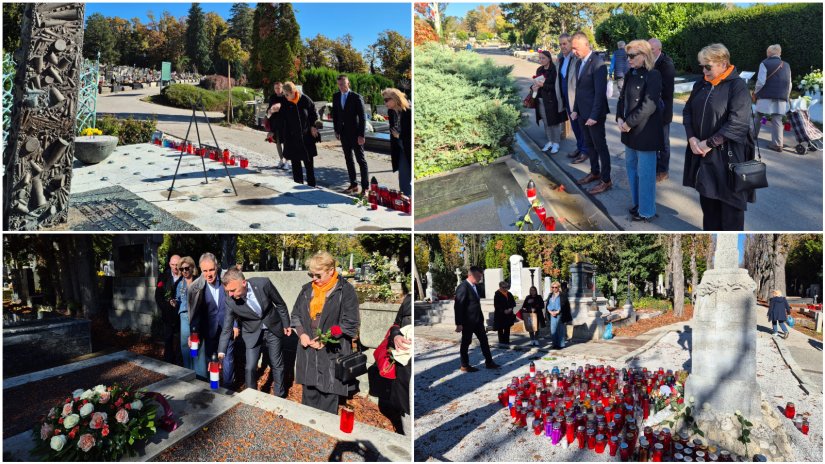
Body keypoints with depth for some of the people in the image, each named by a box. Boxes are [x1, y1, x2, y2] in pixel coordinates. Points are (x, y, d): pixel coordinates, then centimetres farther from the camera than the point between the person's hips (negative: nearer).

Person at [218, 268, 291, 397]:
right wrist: (221, 353, -23)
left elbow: (280, 304, -9)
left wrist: (286, 324, 1)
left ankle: (280, 396, 32)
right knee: (250, 368, -4)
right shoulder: (230, 301, -23)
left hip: (273, 330, 0)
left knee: (277, 365, 11)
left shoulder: (263, 283, -27)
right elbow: (227, 329, -14)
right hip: (252, 333, 0)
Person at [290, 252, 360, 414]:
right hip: (308, 350, 5)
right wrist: (301, 334, -2)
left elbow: (351, 324, -11)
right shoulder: (307, 289, 7)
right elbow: (296, 314, 16)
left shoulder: (346, 291, -10)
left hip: (332, 352, -5)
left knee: (329, 394, 2)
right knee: (309, 393, 15)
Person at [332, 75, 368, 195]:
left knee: (361, 160, -1)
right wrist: (336, 130, 9)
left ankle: (365, 187, 3)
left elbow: (362, 117, -12)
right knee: (348, 159, 11)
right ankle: (353, 185, 19)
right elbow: (335, 114, 14)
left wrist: (361, 135, -16)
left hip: (355, 133, -6)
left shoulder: (356, 97, -11)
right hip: (343, 133, 6)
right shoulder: (336, 96, 5)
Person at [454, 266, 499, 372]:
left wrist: (481, 319, 18)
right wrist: (459, 324, -22)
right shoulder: (463, 287, -19)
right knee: (466, 342, 4)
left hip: (477, 320, 9)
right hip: (467, 321, -9)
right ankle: (464, 366, 16)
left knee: (484, 340, 12)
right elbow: (458, 306, -21)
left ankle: (489, 362, 22)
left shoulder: (475, 286, 8)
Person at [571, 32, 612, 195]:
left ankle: (606, 180, 11)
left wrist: (594, 116, -22)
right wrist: (575, 109, 11)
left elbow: (600, 92, -21)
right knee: (589, 144, 18)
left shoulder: (597, 63, -18)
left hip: (594, 114, -8)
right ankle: (594, 172, 33)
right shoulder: (580, 62, 8)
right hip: (582, 113, 8)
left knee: (600, 146, 2)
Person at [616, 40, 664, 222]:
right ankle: (638, 203, 33)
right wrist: (619, 118, -4)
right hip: (631, 131, 8)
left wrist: (629, 122, -17)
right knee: (631, 167, 17)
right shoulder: (630, 74, 9)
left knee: (644, 173, 1)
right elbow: (622, 98, 12)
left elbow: (649, 106, -21)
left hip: (645, 131, -8)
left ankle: (646, 211, 14)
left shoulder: (653, 76, -13)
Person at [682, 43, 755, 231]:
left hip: (727, 155, -6)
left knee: (730, 203, 3)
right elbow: (687, 111, 12)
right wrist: (692, 139, -4)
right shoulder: (701, 85, 8)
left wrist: (709, 143, -17)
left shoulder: (738, 86, -11)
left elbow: (738, 124, -18)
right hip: (701, 153, 6)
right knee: (707, 199, 15)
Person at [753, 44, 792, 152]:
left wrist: (755, 92, 4)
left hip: (766, 97, -4)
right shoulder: (786, 65, 12)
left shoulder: (765, 63, -5)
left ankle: (754, 135, 28)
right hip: (781, 99, 4)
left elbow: (761, 81, -12)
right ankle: (777, 144, -3)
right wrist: (786, 97, 26)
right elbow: (789, 84, 16)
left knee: (758, 117, 16)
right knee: (777, 121, 2)